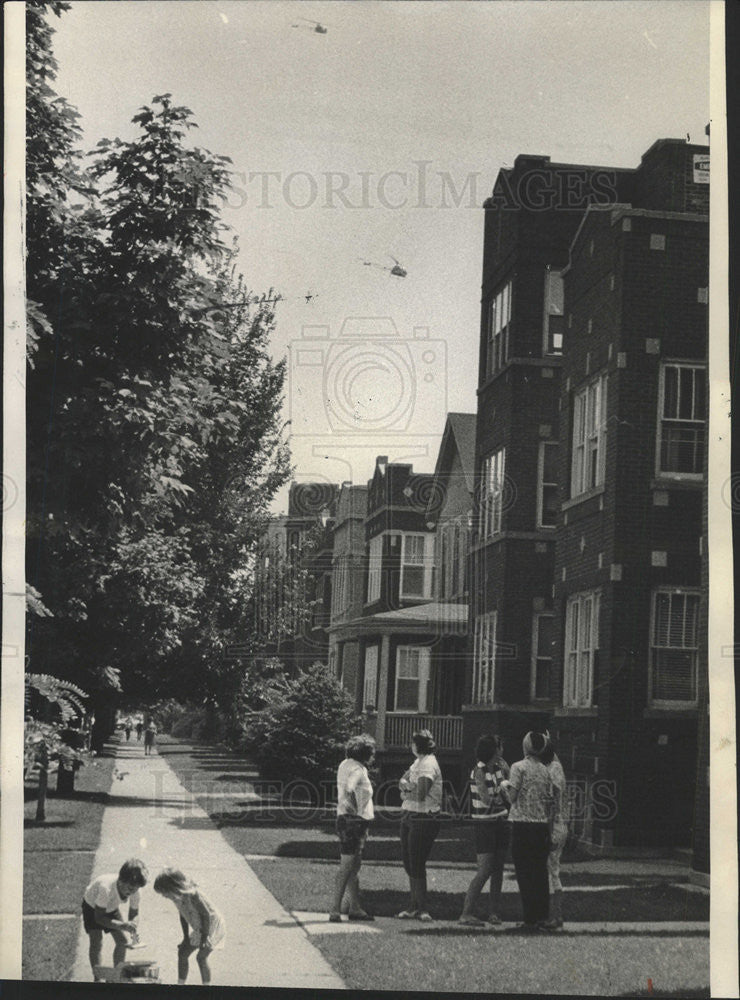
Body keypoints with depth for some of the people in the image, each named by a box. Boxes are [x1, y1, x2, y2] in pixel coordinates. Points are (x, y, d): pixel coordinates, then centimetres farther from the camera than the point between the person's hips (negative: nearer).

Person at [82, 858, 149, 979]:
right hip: (92, 906, -4)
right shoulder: (106, 888, -44)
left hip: (111, 908, 5)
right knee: (96, 941, -16)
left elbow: (134, 914, -13)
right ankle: (97, 978, -4)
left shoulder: (133, 891, -28)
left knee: (123, 940, -3)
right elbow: (99, 917, -37)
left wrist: (133, 930, -34)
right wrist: (122, 925, -48)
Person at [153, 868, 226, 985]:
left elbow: (206, 915, -25)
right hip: (198, 929, 8)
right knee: (182, 952, 6)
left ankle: (206, 984, -2)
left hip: (213, 926, -8)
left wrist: (204, 938, -18)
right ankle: (180, 983, 14)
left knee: (201, 957, -13)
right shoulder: (176, 896, -9)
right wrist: (186, 937, 6)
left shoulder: (193, 895, -33)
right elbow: (183, 916, 5)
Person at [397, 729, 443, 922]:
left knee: (417, 864, -6)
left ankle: (422, 908, 1)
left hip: (423, 820, -9)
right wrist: (408, 786, -9)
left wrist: (405, 794, -4)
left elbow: (420, 794, -23)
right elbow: (402, 781, 13)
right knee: (409, 862, 11)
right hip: (409, 817, 9)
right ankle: (414, 906, 20)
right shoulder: (418, 762, 15)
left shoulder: (429, 765, -15)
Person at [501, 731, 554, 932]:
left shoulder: (519, 767, -7)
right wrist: (546, 820, 17)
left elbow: (512, 797, -9)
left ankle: (531, 919, -3)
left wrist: (505, 785, 10)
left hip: (522, 824, -5)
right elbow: (549, 801, 8)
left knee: (524, 873, -1)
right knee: (540, 872, 10)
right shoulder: (545, 770, 8)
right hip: (542, 825, 5)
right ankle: (542, 917, 11)